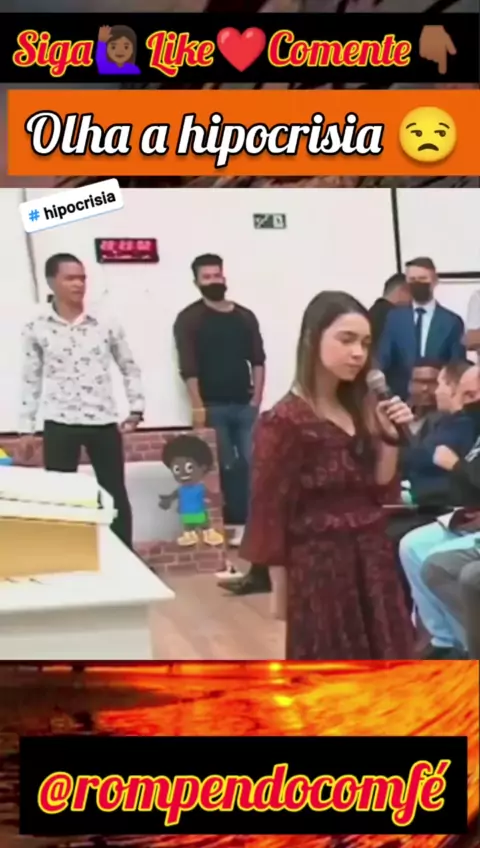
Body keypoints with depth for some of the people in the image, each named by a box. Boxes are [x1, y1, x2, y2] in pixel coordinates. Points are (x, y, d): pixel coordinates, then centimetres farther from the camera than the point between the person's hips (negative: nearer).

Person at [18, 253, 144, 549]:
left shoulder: (106, 325, 3)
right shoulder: (36, 329, 2)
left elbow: (130, 369, 12)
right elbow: (31, 381, 7)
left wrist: (137, 410, 4)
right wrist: (26, 429, 6)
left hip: (104, 423, 1)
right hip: (59, 425, -1)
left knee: (115, 494, 9)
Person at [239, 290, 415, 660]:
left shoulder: (361, 409, 8)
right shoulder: (285, 421, -13)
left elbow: (382, 492, 8)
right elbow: (270, 511, -11)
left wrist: (390, 438, -6)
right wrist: (281, 589, -8)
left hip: (372, 564, 7)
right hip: (320, 570, -7)